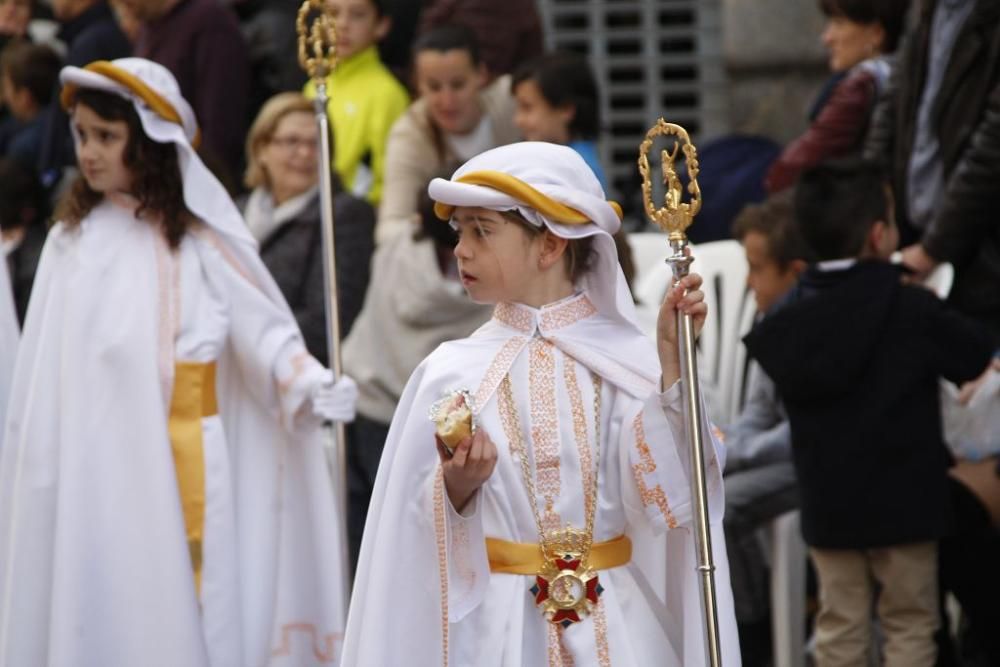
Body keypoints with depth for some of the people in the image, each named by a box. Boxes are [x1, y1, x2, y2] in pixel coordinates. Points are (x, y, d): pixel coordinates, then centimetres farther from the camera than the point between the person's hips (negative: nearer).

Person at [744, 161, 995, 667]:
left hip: (826, 505, 4)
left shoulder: (788, 319, -3)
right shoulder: (912, 311, -15)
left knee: (839, 626, 12)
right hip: (902, 501, -4)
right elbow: (979, 359, -6)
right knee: (909, 624, 7)